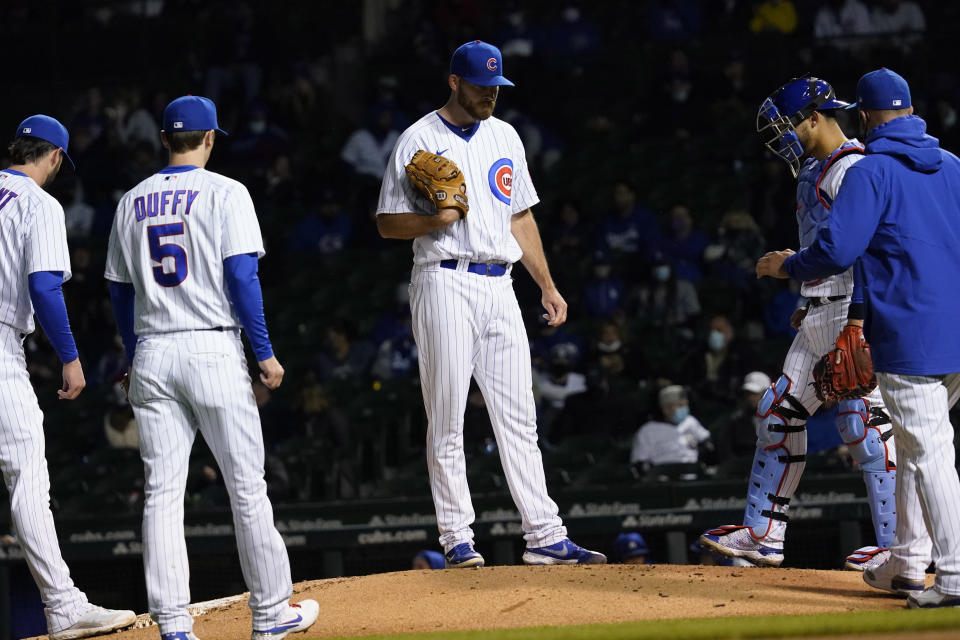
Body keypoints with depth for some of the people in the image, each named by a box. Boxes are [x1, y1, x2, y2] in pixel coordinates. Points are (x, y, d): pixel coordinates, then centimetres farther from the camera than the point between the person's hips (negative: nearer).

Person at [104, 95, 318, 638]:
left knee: (162, 493, 3)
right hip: (212, 349, -4)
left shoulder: (132, 202, 10)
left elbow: (121, 291, 13)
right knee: (246, 486, 4)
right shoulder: (224, 193, -4)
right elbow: (241, 277, -11)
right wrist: (266, 353, -6)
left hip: (151, 356, 4)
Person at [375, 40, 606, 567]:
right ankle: (457, 538, -1)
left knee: (518, 416, 3)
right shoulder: (419, 141, -2)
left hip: (499, 287, 6)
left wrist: (547, 285, 17)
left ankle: (545, 537, 2)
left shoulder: (504, 137, 16)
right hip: (445, 282, -6)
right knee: (447, 419, -4)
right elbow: (389, 224, -2)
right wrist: (436, 219, -20)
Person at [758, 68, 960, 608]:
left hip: (910, 336, -7)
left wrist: (786, 266, 3)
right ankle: (908, 561, 25)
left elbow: (837, 250, -14)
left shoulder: (871, 173, -9)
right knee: (916, 443, 20)